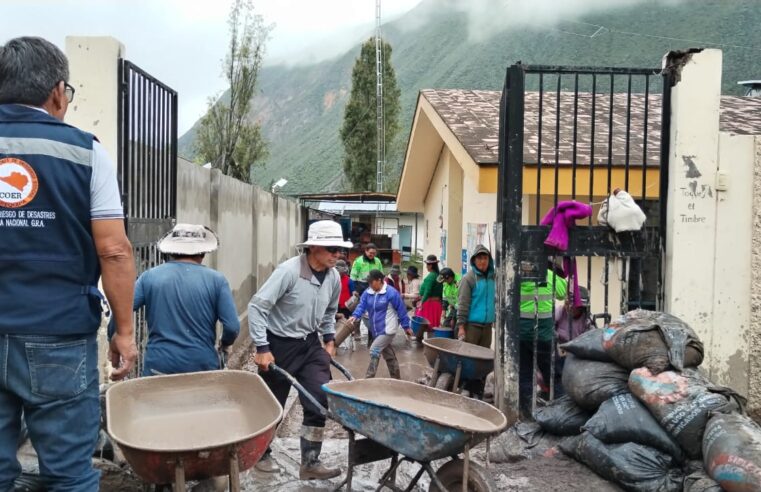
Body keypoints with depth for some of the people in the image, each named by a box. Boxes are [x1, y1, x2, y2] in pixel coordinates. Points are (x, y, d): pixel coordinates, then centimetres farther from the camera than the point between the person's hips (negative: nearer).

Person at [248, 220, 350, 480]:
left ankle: (310, 463, 13)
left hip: (310, 344, 6)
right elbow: (257, 306, -23)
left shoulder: (333, 277, -4)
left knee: (320, 401, -1)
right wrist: (262, 348, -23)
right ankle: (261, 454, 35)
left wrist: (329, 339, 10)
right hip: (280, 345, -5)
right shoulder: (288, 271, -24)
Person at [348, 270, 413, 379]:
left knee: (374, 351, -16)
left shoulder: (391, 292, -16)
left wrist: (406, 326, -7)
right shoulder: (368, 292, 1)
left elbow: (401, 310, -11)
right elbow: (362, 305, -4)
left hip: (387, 329, -7)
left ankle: (369, 378, -8)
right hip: (376, 330, 7)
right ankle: (396, 378, 31)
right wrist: (355, 315, -24)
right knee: (389, 355, 17)